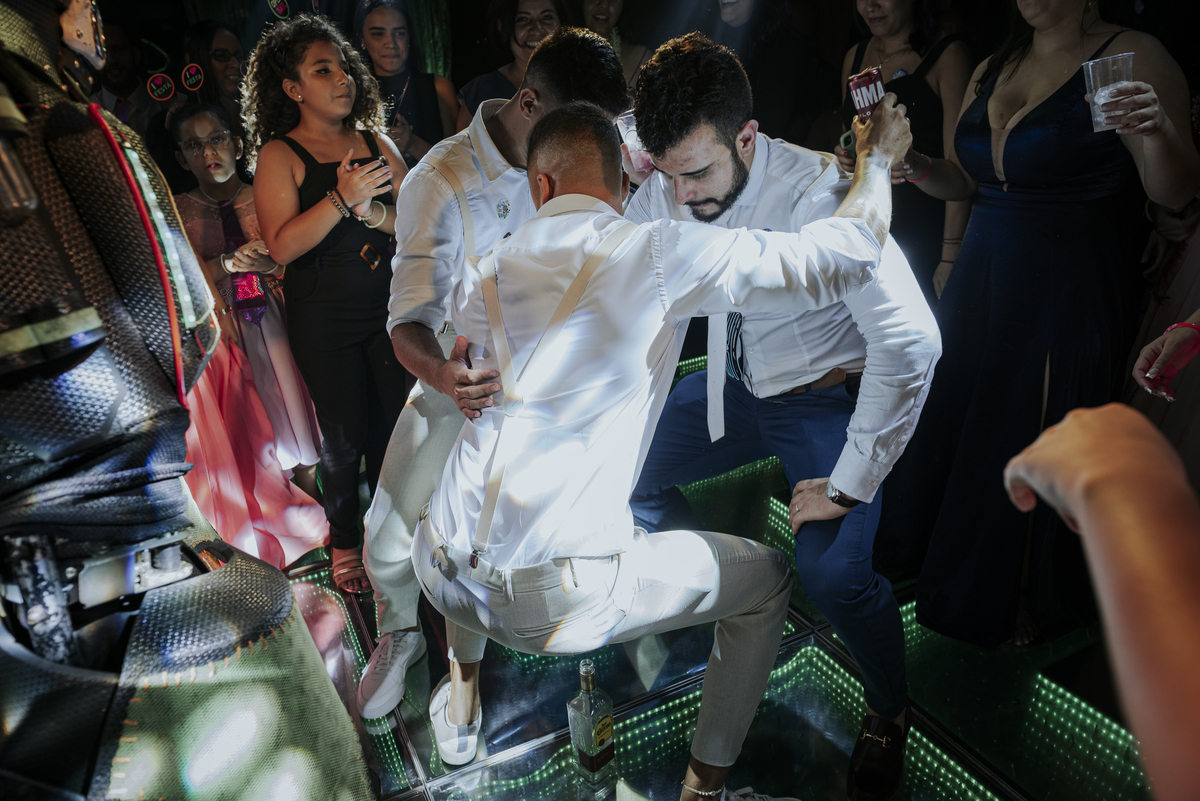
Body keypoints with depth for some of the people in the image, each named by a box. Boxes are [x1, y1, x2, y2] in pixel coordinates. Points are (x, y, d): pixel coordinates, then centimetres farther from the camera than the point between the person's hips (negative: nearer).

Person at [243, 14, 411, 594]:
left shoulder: (375, 143, 9)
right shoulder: (279, 155, -4)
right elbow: (282, 245, -15)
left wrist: (375, 213, -17)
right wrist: (342, 199, -24)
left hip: (387, 304, 4)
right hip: (323, 316, -3)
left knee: (396, 423, 7)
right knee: (345, 435, 4)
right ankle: (344, 540, 27)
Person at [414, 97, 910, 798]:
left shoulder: (491, 272, 8)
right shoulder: (663, 252, -8)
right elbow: (842, 261, -6)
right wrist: (877, 158, 12)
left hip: (442, 575, 6)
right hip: (558, 600, -5)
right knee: (767, 579, 16)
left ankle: (459, 708, 53)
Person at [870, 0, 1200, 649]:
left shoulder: (1130, 58, -8)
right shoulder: (991, 70, 11)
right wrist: (913, 165, -3)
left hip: (1070, 295, -6)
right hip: (982, 279, 6)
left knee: (1033, 439, 4)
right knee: (952, 420, 14)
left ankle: (1025, 601, 29)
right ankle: (945, 564, 38)